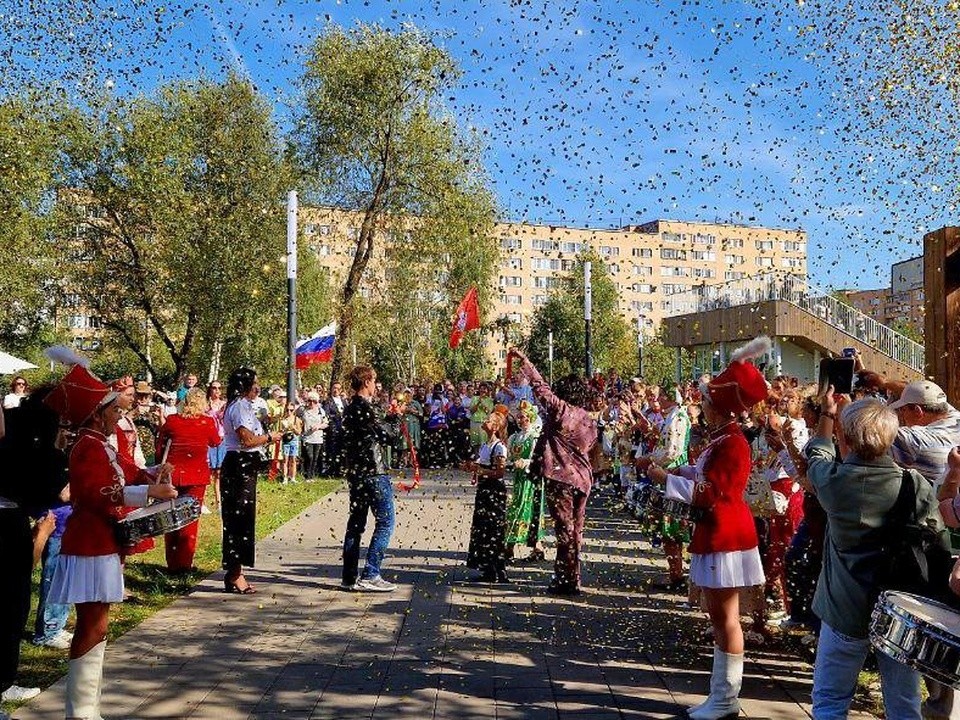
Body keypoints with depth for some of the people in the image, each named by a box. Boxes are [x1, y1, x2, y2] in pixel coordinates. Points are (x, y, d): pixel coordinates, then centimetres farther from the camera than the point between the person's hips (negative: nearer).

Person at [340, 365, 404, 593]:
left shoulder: (350, 408, 14)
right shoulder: (364, 408, -16)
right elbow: (390, 436, -14)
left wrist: (389, 417, 17)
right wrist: (396, 418, 1)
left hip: (356, 473, 10)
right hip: (373, 472, -10)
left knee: (356, 523, 12)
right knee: (385, 522, -3)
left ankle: (350, 578, 16)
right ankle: (370, 575, -5)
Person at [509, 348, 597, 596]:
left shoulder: (562, 411, -11)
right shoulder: (589, 420, 11)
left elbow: (541, 388, -12)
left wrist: (524, 361, -5)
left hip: (561, 476, -8)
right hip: (582, 479, 8)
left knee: (565, 530, -3)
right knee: (575, 530, 13)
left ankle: (568, 580, 2)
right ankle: (571, 578, 22)